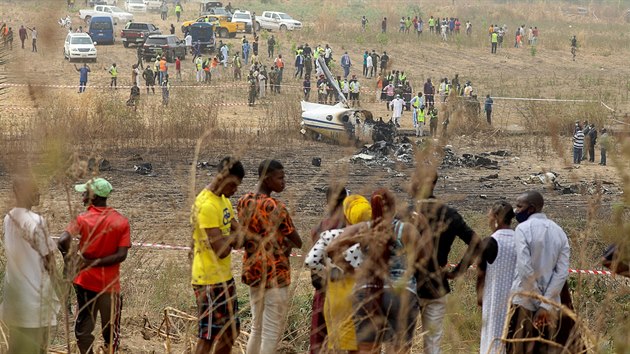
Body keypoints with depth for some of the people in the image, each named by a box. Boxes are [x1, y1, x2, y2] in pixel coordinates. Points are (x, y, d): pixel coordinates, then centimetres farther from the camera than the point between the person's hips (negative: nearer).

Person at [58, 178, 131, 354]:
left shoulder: (83, 219, -9)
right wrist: (95, 262, -12)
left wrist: (70, 257, -7)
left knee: (83, 328, 12)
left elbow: (63, 241, -24)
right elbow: (121, 254, -12)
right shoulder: (121, 221, -3)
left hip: (86, 282, -1)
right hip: (110, 284, 1)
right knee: (111, 331, 9)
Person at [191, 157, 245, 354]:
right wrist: (233, 240, -5)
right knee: (208, 336, -6)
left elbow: (238, 233, 12)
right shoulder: (207, 205, -22)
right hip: (210, 281, -10)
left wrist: (230, 240, -11)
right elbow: (222, 250, -24)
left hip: (225, 277, 10)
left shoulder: (224, 200, 10)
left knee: (231, 330, 16)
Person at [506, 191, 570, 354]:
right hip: (550, 305, 5)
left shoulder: (523, 229, -9)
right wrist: (545, 304, -5)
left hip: (524, 303, -5)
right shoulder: (559, 231, 9)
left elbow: (525, 269, -17)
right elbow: (562, 272, 1)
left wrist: (539, 302, -11)